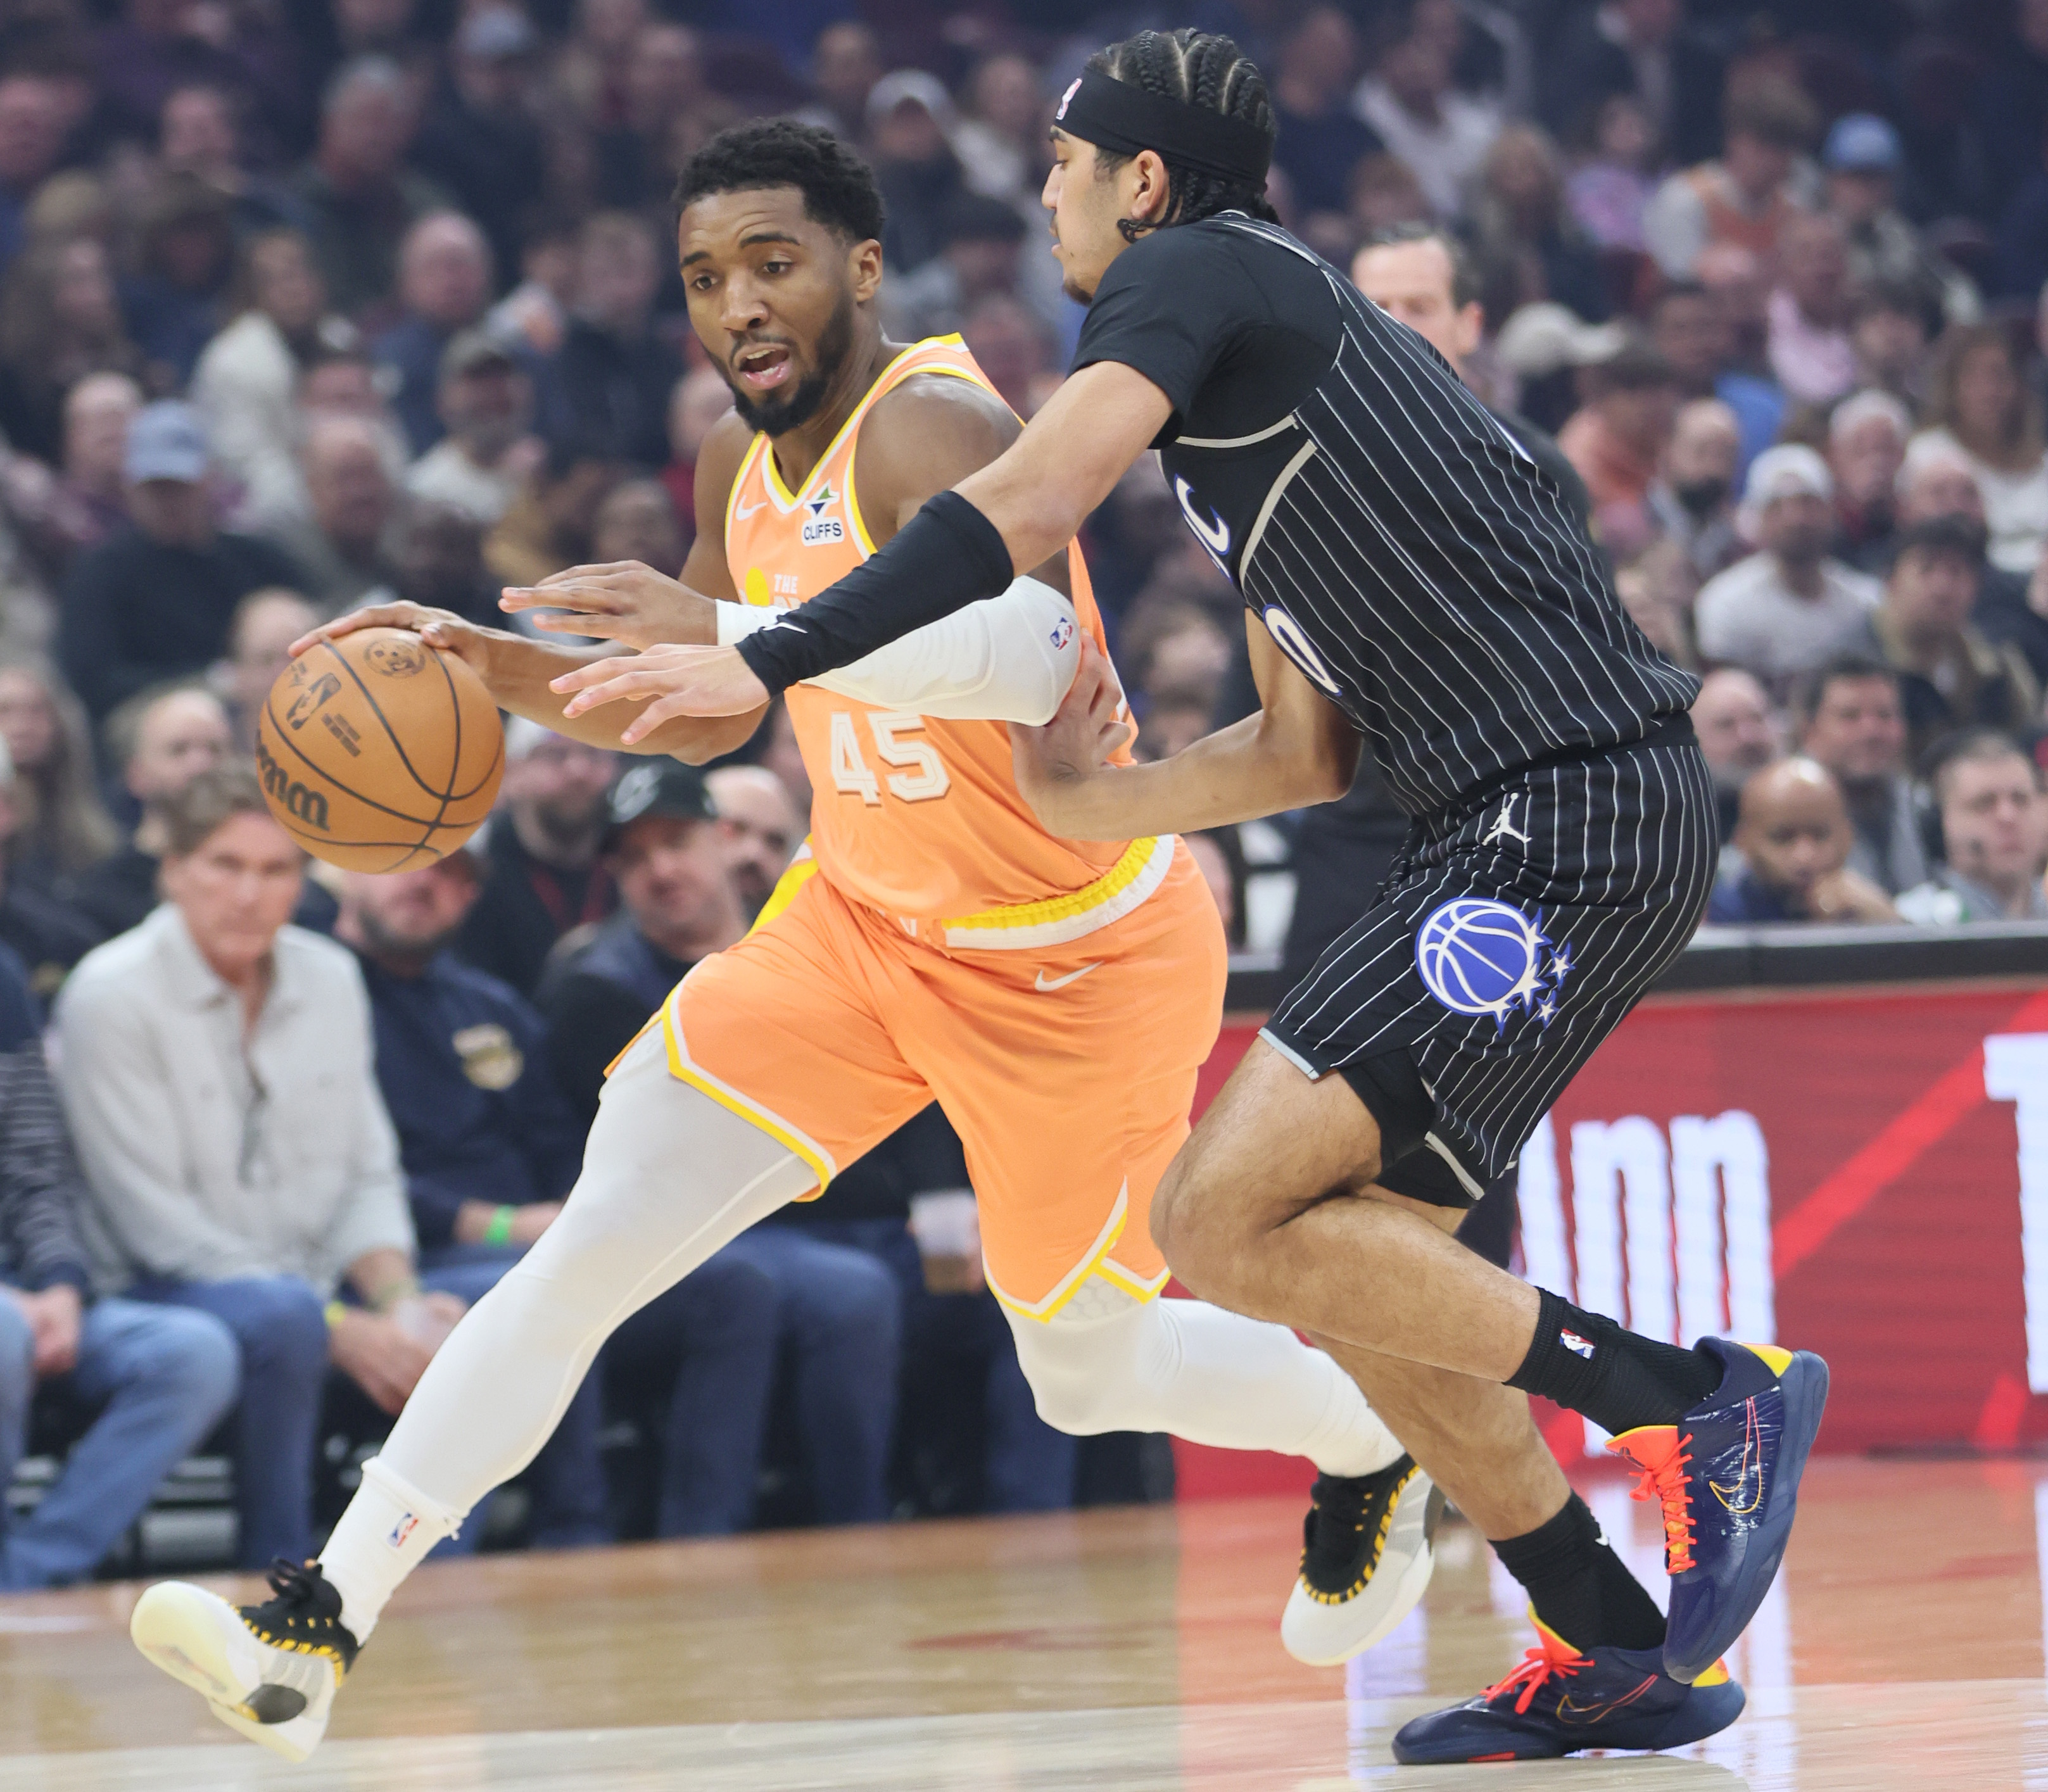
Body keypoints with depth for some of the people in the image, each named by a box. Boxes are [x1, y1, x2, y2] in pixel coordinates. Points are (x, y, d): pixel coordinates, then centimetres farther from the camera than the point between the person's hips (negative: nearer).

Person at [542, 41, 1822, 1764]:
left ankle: (1698, 1400, -10)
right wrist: (1089, 801, 21)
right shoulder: (1270, 334, 26)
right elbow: (1306, 752, 25)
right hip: (1529, 828, 10)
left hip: (1568, 822, -10)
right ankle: (1620, 1659, 17)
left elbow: (1023, 509, -17)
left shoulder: (1198, 271, -2)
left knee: (1223, 1217, -15)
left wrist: (764, 662, -17)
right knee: (1348, 1257, 13)